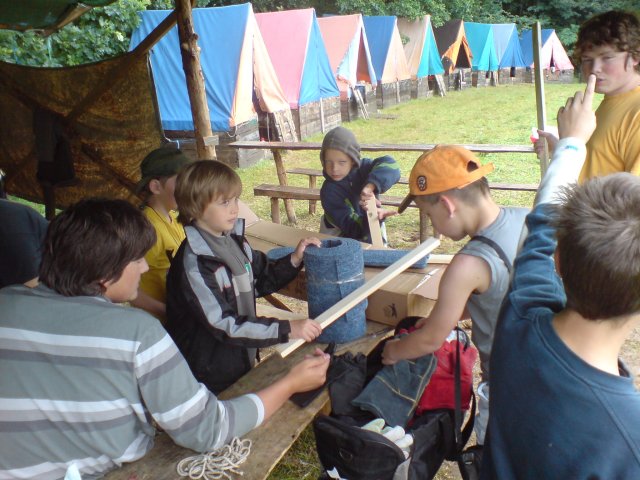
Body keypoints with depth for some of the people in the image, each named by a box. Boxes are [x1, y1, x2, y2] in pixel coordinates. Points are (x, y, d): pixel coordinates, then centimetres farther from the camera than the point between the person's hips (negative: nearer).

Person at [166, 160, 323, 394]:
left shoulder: (235, 240, -1)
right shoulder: (194, 263, -25)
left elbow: (264, 280, 10)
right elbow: (223, 325, -27)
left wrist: (294, 260, -7)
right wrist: (287, 329, -31)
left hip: (241, 358, 7)